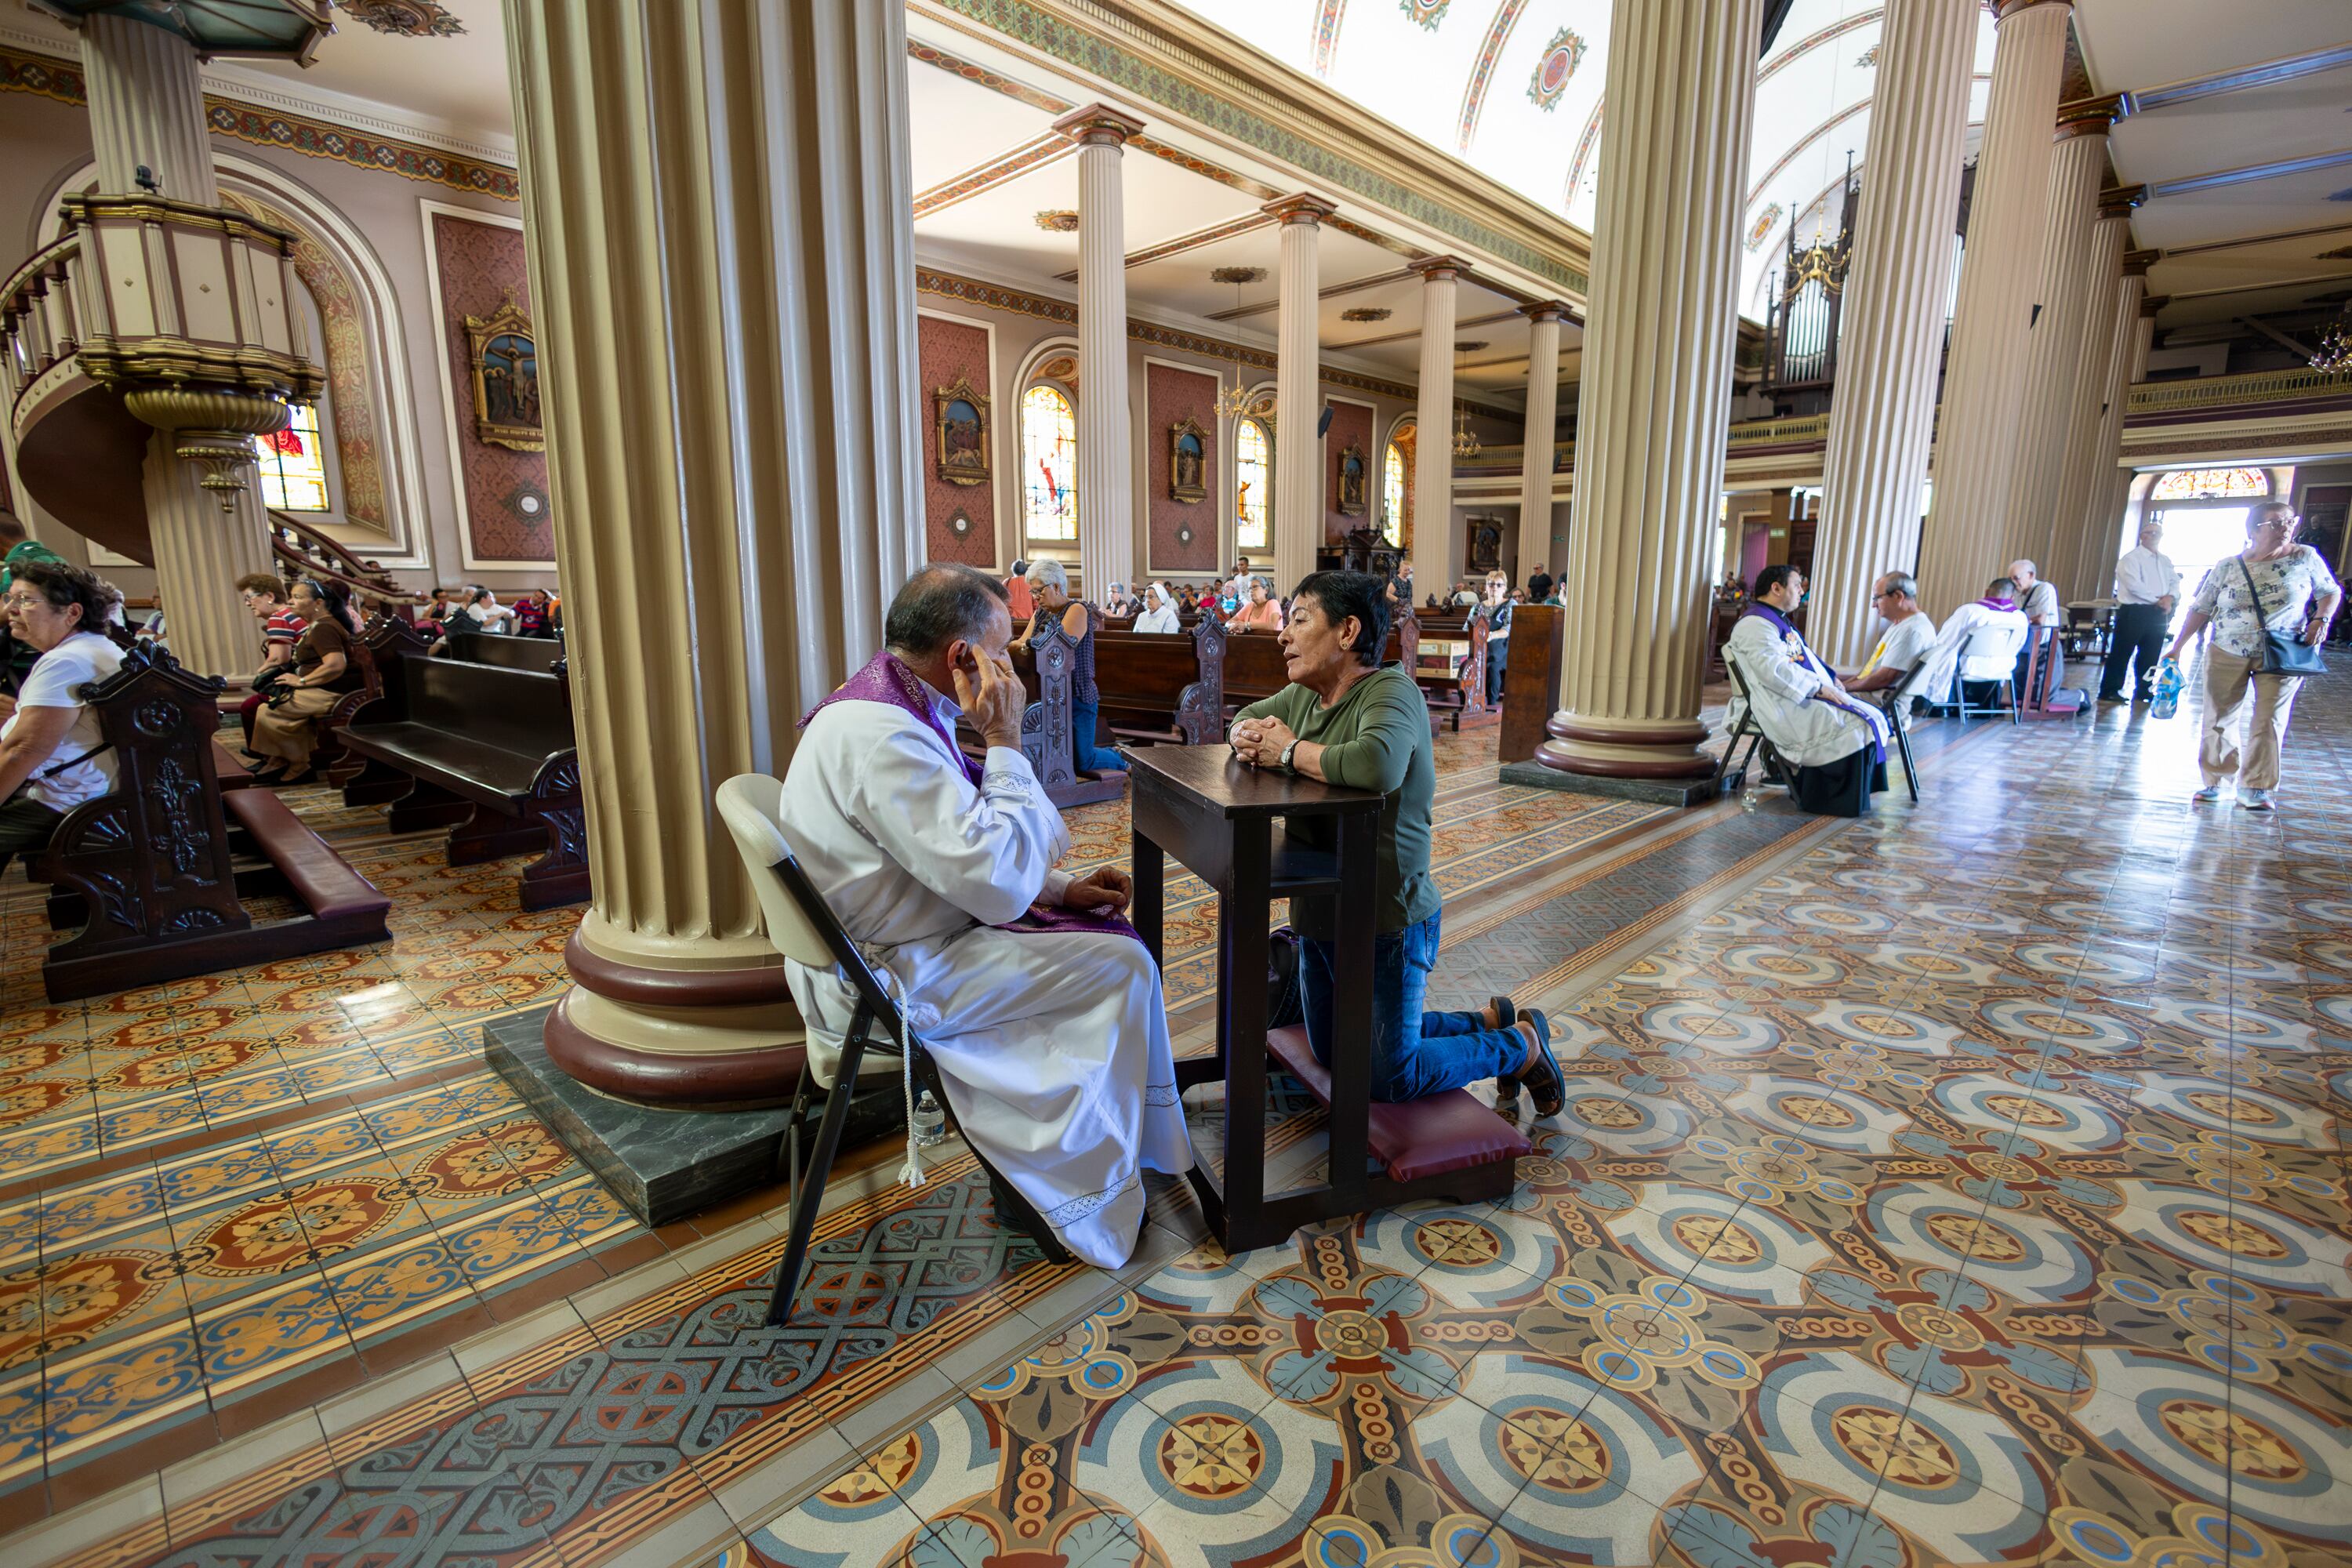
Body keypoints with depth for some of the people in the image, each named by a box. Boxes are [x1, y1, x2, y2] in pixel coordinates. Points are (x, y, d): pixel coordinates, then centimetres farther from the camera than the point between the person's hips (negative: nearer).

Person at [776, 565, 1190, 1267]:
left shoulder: (883, 703, 7)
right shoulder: (881, 736, -27)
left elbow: (968, 850, 16)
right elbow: (1000, 884, -29)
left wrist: (1061, 888, 4)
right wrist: (1005, 740, -21)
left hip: (876, 953, 10)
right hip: (889, 984, -10)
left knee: (1108, 938, 10)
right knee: (1120, 966, -7)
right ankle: (1093, 1206, 11)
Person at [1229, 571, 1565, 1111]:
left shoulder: (1391, 691, -22)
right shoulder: (1304, 695, 3)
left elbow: (1377, 765, -43)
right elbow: (1244, 719, 19)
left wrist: (1289, 750, -26)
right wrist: (1251, 737, -7)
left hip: (1386, 920, -9)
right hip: (1319, 912, 9)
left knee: (1387, 1078, -1)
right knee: (1332, 1053, 24)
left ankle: (1522, 1044, 23)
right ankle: (1489, 1021, 36)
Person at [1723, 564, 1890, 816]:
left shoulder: (1777, 620, 21)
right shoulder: (1755, 624, -14)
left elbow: (1803, 657, 27)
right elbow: (1774, 670, -25)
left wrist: (1830, 677, 9)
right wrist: (1819, 687, -22)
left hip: (1804, 695, 11)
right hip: (1784, 705, -11)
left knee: (1872, 717, 2)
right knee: (1856, 727, -19)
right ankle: (1843, 801, -8)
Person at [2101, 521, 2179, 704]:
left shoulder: (2166, 561, 17)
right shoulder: (2131, 557, -6)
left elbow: (2175, 582, 11)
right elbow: (2134, 585, -17)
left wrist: (2170, 598, -10)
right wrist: (2158, 600, -14)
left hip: (2158, 614, 7)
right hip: (2134, 611, -7)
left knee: (2150, 655, 10)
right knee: (2121, 653, -6)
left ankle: (2143, 691, 18)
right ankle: (2109, 691, -3)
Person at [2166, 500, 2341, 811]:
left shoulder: (2305, 558, -1)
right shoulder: (2227, 568, -3)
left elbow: (2331, 592, 10)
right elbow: (2200, 610, 1)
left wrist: (2322, 619, -9)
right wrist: (2177, 647, -3)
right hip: (2227, 654, 0)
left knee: (2270, 721, -1)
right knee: (2219, 718, 5)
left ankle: (2256, 790, 6)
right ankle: (2214, 782, 17)